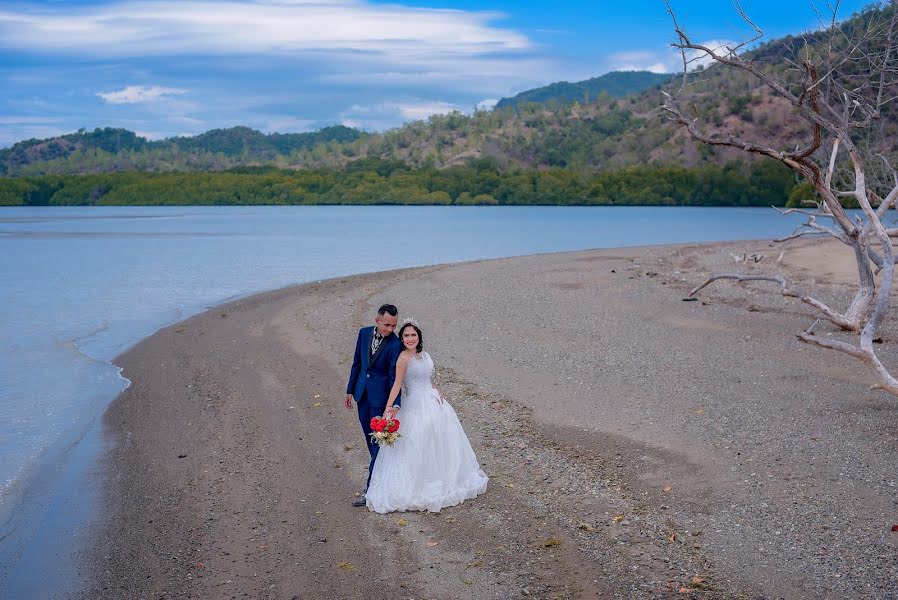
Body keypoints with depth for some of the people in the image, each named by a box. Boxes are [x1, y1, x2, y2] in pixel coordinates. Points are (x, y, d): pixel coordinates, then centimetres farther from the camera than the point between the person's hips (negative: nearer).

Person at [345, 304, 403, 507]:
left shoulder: (395, 345, -17)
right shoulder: (364, 333, -1)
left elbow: (394, 377, -19)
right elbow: (357, 363, 9)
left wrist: (395, 404, -29)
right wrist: (350, 390, 12)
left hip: (380, 396, -6)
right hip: (362, 393, 6)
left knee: (379, 438, -3)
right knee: (369, 436, 17)